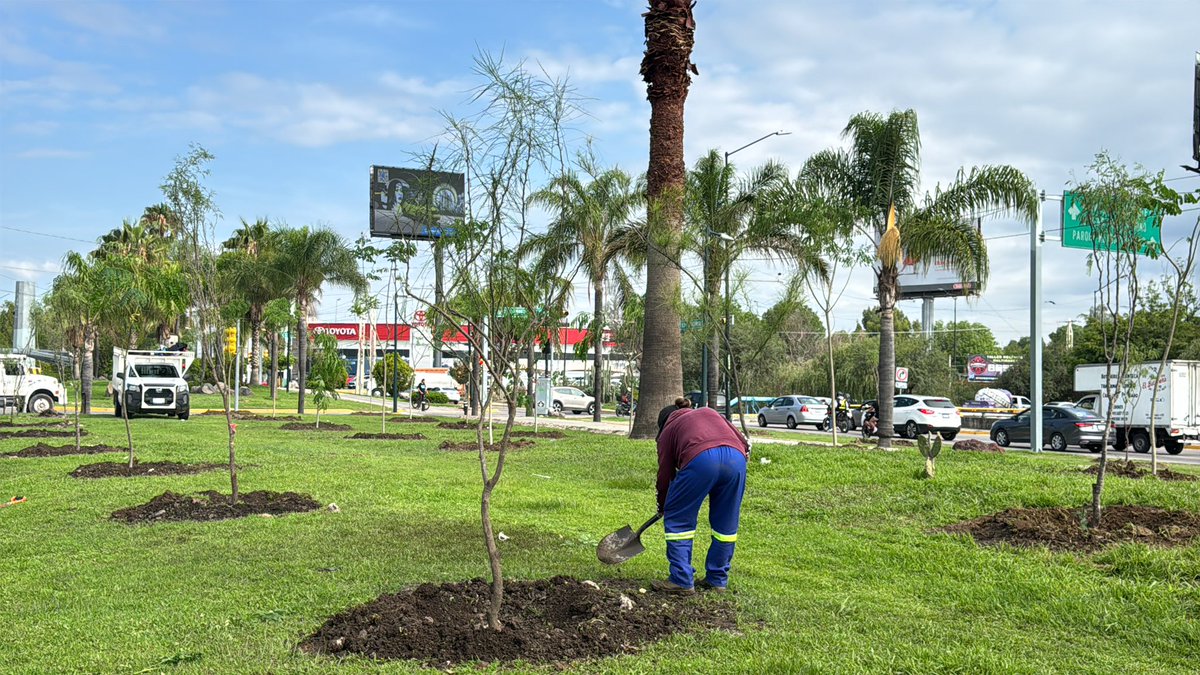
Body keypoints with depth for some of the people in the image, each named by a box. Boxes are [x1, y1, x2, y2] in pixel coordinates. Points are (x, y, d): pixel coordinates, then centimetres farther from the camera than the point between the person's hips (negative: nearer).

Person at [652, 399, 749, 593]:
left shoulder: (668, 430, 26)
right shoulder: (709, 412, 37)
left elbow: (665, 473, 26)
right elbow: (743, 441, 23)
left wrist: (662, 506, 38)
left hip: (701, 458, -4)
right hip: (736, 458, 4)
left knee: (678, 518, 11)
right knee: (726, 524, 17)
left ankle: (682, 581, 10)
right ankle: (718, 580, 25)